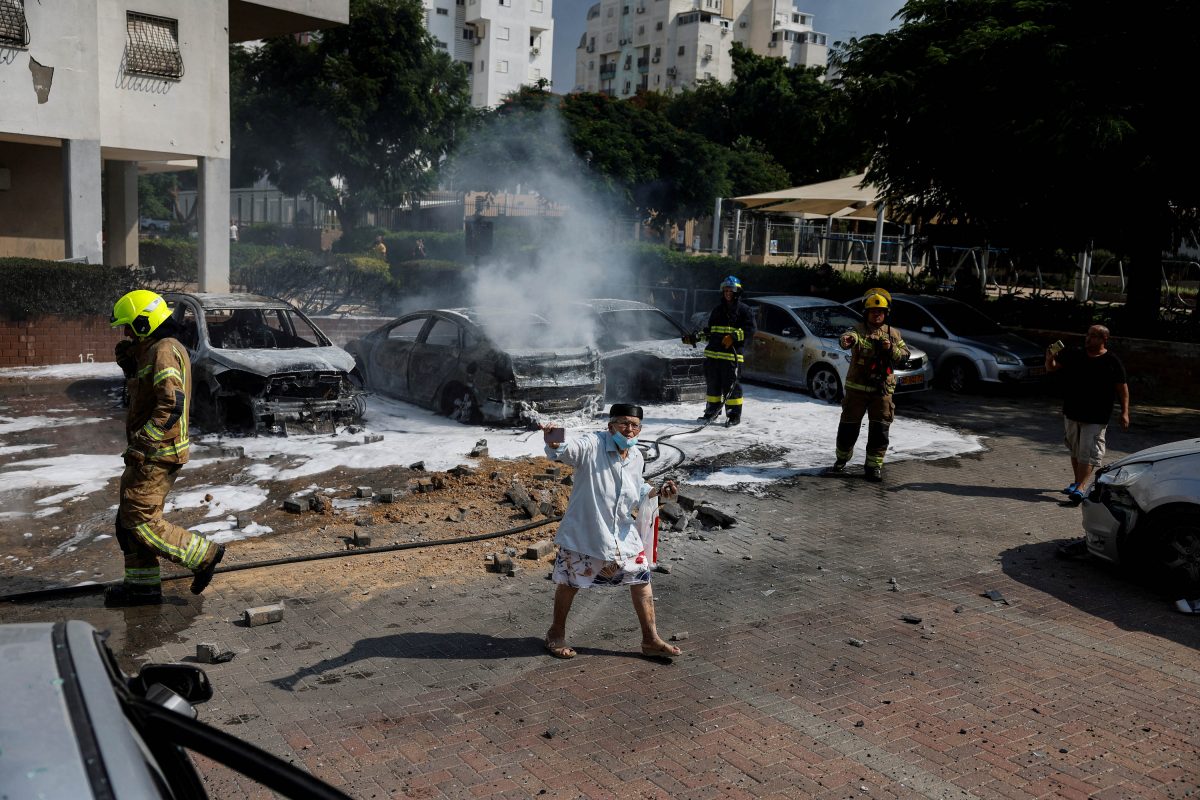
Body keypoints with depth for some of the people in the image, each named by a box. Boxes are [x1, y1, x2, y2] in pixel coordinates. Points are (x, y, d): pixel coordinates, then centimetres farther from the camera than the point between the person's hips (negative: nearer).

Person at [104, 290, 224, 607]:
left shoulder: (163, 351, -17)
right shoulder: (156, 350, 17)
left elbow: (172, 404, -27)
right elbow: (143, 393, 26)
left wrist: (142, 442, -25)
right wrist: (128, 364, 11)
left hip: (156, 453, -11)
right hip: (153, 453, 11)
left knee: (141, 521, -7)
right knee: (128, 519, 14)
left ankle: (203, 554, 2)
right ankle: (143, 584, 21)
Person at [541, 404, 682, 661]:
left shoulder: (636, 457, 2)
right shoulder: (592, 445, -18)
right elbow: (566, 450, -39)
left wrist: (657, 492, 0)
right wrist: (553, 443, -61)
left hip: (623, 534, 6)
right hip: (583, 532, -5)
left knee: (641, 581, 9)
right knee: (569, 583, 10)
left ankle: (651, 640, 24)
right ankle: (556, 634, 34)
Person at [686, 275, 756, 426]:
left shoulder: (744, 310, 1)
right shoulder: (718, 310, 20)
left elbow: (750, 331, -6)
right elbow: (709, 329, 27)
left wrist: (733, 337, -18)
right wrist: (695, 337, 14)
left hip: (732, 354, -6)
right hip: (713, 353, 6)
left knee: (731, 385, -6)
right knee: (713, 384, 10)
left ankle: (734, 415, 2)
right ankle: (711, 412, 20)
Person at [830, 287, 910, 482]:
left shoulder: (893, 333, 9)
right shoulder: (859, 329, -4)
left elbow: (905, 354, 8)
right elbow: (851, 337, -27)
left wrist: (892, 349, -12)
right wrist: (846, 340, -52)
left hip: (882, 390, 2)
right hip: (856, 388, -2)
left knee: (880, 430, -1)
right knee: (849, 426, 7)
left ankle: (874, 465, 8)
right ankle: (841, 458, 28)